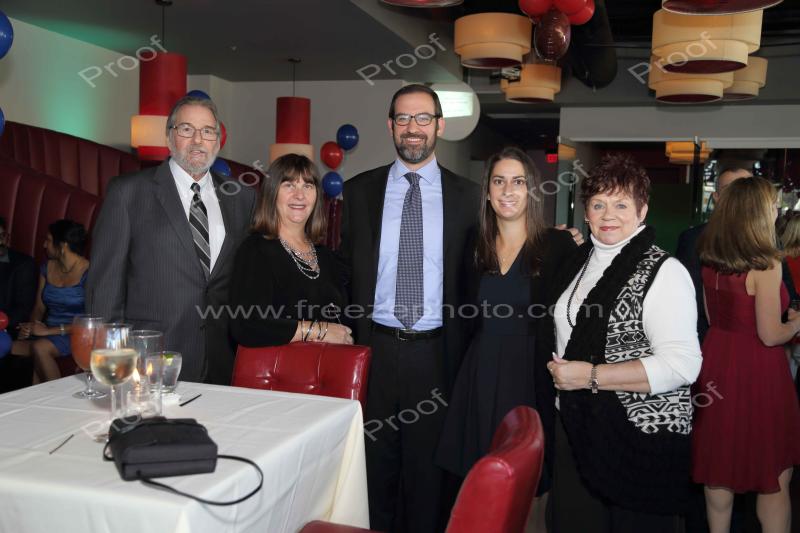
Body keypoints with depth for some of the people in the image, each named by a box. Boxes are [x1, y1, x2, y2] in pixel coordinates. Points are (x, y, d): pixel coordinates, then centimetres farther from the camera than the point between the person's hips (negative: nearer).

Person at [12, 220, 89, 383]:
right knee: (12, 349, -21)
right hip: (47, 334, 6)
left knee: (39, 347, -32)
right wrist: (32, 326, -5)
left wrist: (50, 330, -17)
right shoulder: (47, 268, 13)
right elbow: (39, 307, 17)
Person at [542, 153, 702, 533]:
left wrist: (591, 376, -22)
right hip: (574, 426, 7)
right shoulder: (579, 261, 9)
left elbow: (681, 365, -22)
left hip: (641, 433, -6)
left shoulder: (663, 271, -13)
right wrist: (560, 369, 9)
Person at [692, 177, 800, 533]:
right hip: (756, 371, -7)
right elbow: (770, 335, -17)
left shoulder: (709, 259, 2)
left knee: (719, 466, 18)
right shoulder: (766, 265, -18)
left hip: (717, 363, 7)